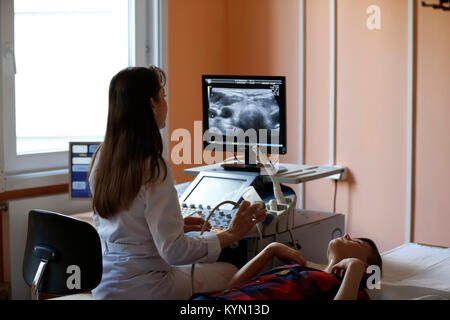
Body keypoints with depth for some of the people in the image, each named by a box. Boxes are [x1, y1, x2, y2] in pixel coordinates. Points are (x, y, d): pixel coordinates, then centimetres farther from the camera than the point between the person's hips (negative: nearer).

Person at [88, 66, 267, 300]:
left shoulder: (101, 159, 3)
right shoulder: (153, 168, -22)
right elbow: (173, 250, -24)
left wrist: (174, 224, 15)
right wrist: (230, 235, -14)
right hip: (140, 289, -8)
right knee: (229, 272, 13)